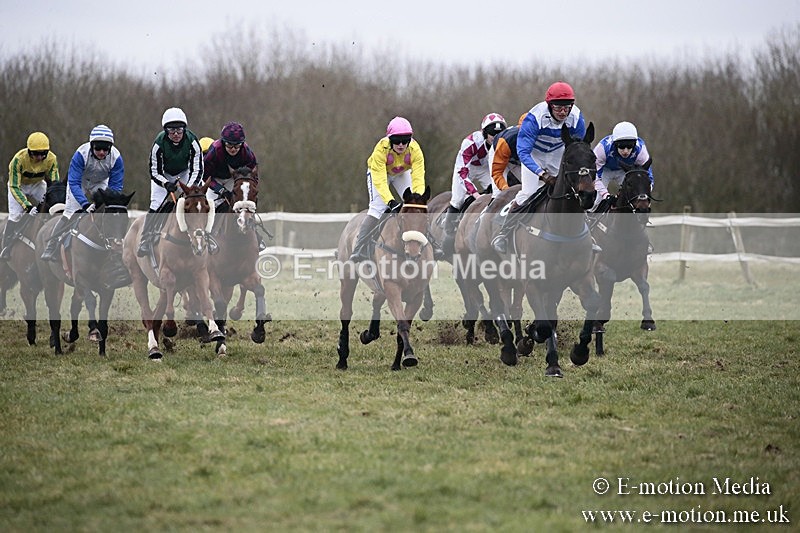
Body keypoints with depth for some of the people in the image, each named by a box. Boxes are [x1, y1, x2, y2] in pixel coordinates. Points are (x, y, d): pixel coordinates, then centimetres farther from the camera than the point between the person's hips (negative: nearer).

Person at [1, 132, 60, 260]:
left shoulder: (51, 159, -26)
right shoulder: (19, 159, -36)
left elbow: (54, 182, -15)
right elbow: (14, 187, -34)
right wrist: (27, 206, -43)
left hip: (37, 184, 3)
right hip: (19, 184, -3)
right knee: (15, 215, -18)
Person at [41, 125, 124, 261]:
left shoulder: (116, 157, -31)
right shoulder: (81, 154, -37)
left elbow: (115, 186, -24)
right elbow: (74, 183, -38)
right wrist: (86, 204, -50)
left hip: (100, 183, 3)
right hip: (80, 181, -3)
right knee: (71, 212, -14)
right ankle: (50, 249, -10)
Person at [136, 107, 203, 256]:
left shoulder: (192, 141, -29)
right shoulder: (159, 143, -30)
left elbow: (197, 169, -23)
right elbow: (155, 172, -21)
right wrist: (167, 184, -39)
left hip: (184, 173, 1)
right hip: (163, 175, -1)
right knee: (156, 206, -13)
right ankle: (145, 241, -3)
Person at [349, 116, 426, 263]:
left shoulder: (415, 150, -34)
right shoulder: (381, 149, -39)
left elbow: (418, 179, -37)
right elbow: (379, 181, -43)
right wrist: (391, 202, -56)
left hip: (403, 173, 3)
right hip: (378, 171, -3)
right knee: (377, 208, -20)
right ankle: (359, 252, -21)